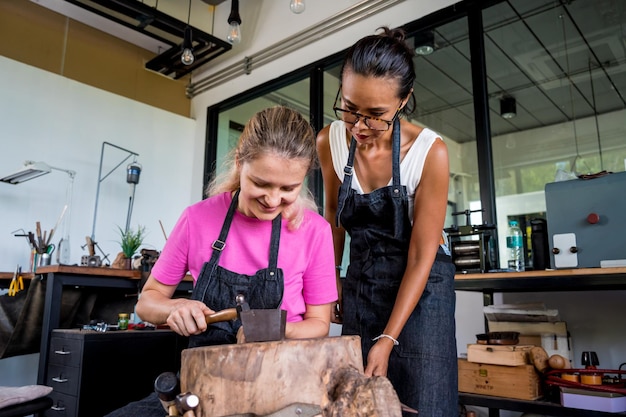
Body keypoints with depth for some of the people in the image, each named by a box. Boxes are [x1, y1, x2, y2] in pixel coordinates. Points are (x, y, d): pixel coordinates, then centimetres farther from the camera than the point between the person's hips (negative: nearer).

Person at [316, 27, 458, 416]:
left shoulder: (430, 152, -22)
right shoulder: (329, 142, -11)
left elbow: (421, 256, -18)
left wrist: (388, 339, -19)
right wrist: (331, 279, 8)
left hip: (421, 284, -3)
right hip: (360, 281, 3)